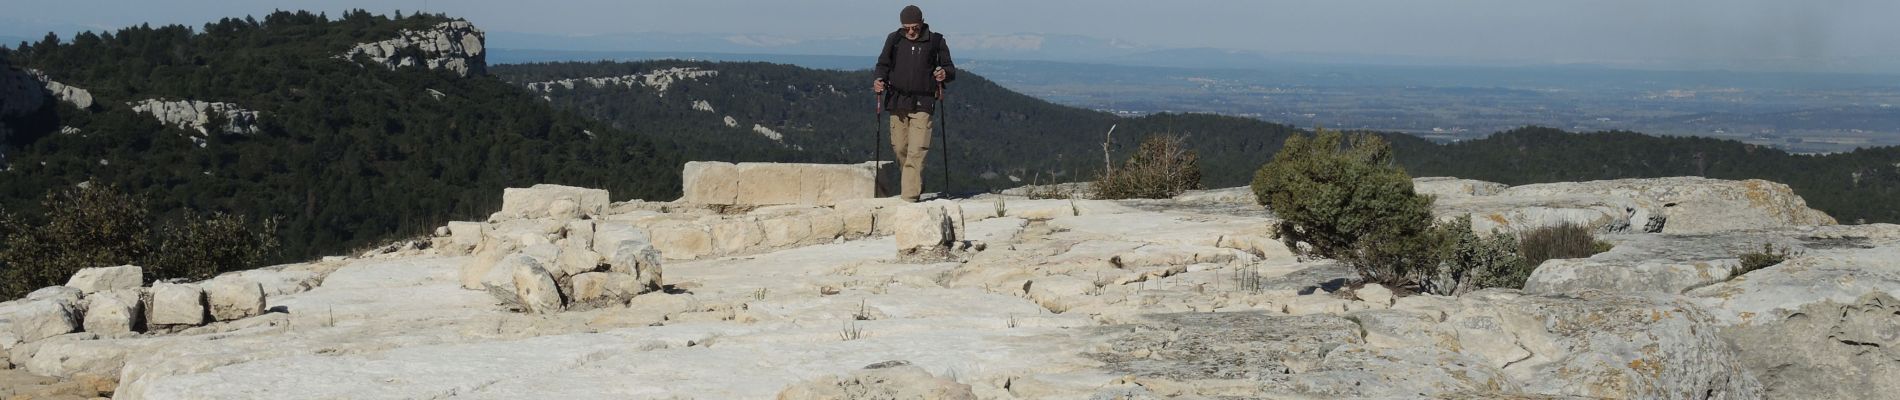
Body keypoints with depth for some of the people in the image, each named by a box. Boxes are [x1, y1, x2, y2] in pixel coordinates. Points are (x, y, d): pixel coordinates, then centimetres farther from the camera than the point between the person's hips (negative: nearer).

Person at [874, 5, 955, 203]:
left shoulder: (936, 42, 1)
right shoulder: (894, 40, 6)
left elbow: (950, 69, 8)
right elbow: (883, 64, 15)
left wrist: (945, 73, -16)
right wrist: (879, 80, -6)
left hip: (922, 104, -3)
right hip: (897, 101, 3)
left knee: (917, 151, -12)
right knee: (899, 147, 9)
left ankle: (910, 195, -11)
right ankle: (914, 180, 34)